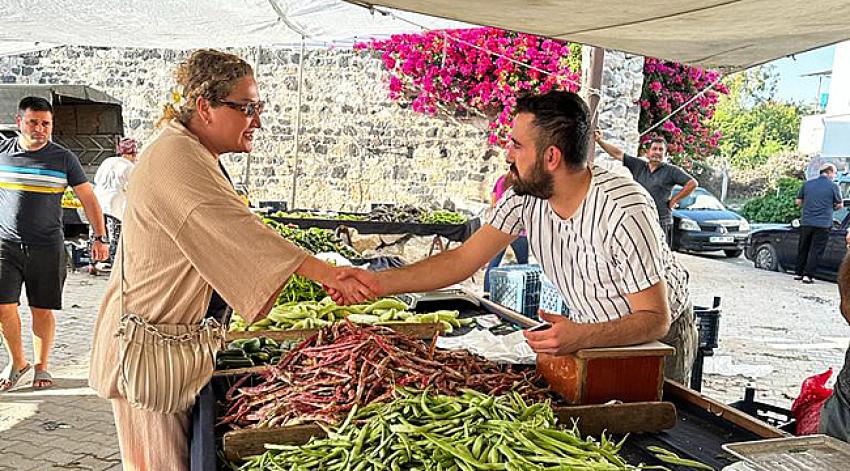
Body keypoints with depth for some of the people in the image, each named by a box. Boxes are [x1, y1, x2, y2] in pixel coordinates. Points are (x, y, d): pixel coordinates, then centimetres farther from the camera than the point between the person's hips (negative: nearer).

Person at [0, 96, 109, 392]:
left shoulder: (63, 158, 1)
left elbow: (88, 198, 4)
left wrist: (100, 237, -2)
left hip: (47, 246, -1)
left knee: (43, 310, 4)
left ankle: (42, 366, 20)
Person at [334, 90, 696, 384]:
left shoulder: (624, 211, -31)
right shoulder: (524, 197, -13)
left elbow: (655, 318, -27)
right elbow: (461, 262, -11)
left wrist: (583, 337, -46)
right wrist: (376, 282, -20)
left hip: (658, 339, -4)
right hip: (591, 331, 4)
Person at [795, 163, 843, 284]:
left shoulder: (807, 184, 7)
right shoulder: (833, 186, -4)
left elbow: (798, 202, 10)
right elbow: (839, 205, 4)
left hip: (806, 223, 4)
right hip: (823, 223, -4)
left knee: (802, 249, 15)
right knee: (816, 251, 1)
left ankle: (798, 273, 20)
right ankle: (808, 275, -2)